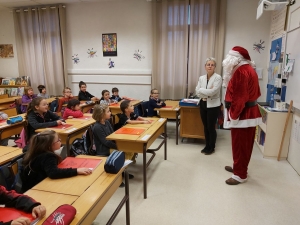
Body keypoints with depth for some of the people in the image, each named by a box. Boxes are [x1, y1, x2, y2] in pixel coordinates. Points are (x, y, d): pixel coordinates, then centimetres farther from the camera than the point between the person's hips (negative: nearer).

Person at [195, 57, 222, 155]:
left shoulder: (218, 77, -10)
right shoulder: (201, 78, 6)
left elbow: (213, 91, -22)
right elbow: (197, 91, -3)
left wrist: (202, 90, -11)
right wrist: (207, 93, -15)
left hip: (213, 105, -5)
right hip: (203, 104, 5)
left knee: (211, 127, 3)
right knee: (205, 127, 14)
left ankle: (211, 148, 21)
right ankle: (207, 146, 28)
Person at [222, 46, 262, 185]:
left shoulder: (241, 71, -19)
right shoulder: (248, 69, 14)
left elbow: (239, 97, -24)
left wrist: (233, 116, -20)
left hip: (242, 114, -11)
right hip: (249, 112, 11)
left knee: (240, 145, -1)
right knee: (244, 144, 18)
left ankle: (240, 175, 11)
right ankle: (239, 167, 33)